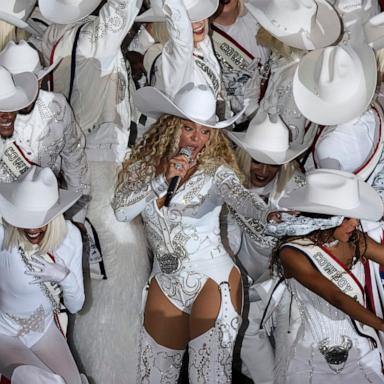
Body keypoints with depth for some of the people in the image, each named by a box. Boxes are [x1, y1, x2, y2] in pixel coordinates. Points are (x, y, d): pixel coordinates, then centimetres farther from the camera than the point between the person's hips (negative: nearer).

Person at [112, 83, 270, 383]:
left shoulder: (215, 171, -10)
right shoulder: (143, 166, 1)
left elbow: (240, 195, -30)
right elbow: (121, 211, -11)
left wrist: (267, 214, -52)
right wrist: (162, 180, -20)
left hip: (212, 280, -4)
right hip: (166, 282, 4)